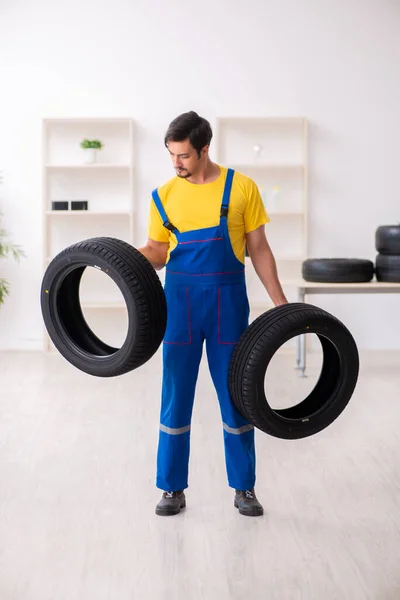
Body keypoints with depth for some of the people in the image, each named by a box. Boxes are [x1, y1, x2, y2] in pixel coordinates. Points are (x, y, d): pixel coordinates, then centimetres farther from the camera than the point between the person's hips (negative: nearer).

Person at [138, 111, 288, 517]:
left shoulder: (242, 188, -2)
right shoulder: (165, 195, 3)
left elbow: (258, 249, 2)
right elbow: (157, 252, 9)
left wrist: (280, 302, 0)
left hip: (228, 302, -1)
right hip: (180, 301, 2)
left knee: (235, 396, 6)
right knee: (176, 397, 5)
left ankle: (244, 487, 19)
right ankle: (173, 488, 17)